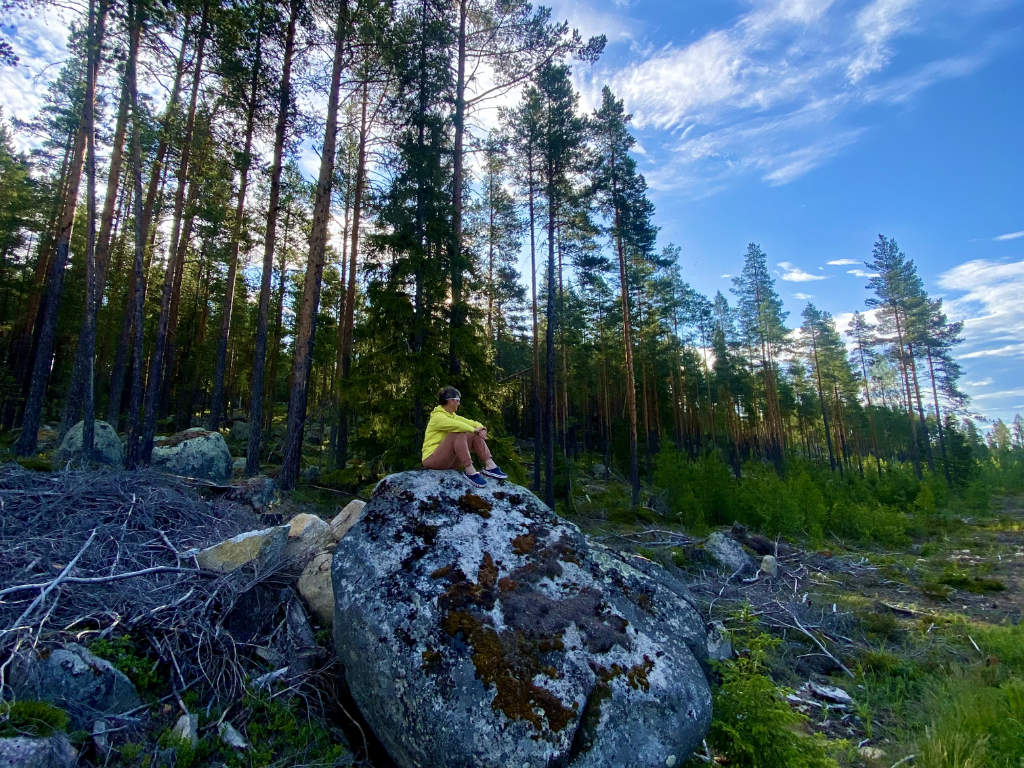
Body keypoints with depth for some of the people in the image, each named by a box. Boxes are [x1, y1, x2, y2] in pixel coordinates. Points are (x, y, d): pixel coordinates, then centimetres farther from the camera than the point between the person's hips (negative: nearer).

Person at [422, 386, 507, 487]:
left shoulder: (453, 416, 15)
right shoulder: (437, 417, -12)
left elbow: (470, 422, 9)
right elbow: (457, 425, -28)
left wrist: (480, 428, -12)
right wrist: (475, 430, -17)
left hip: (450, 459, 8)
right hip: (432, 459, -8)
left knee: (474, 435, -5)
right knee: (459, 434, -30)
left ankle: (490, 467, -18)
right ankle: (470, 472, -35)